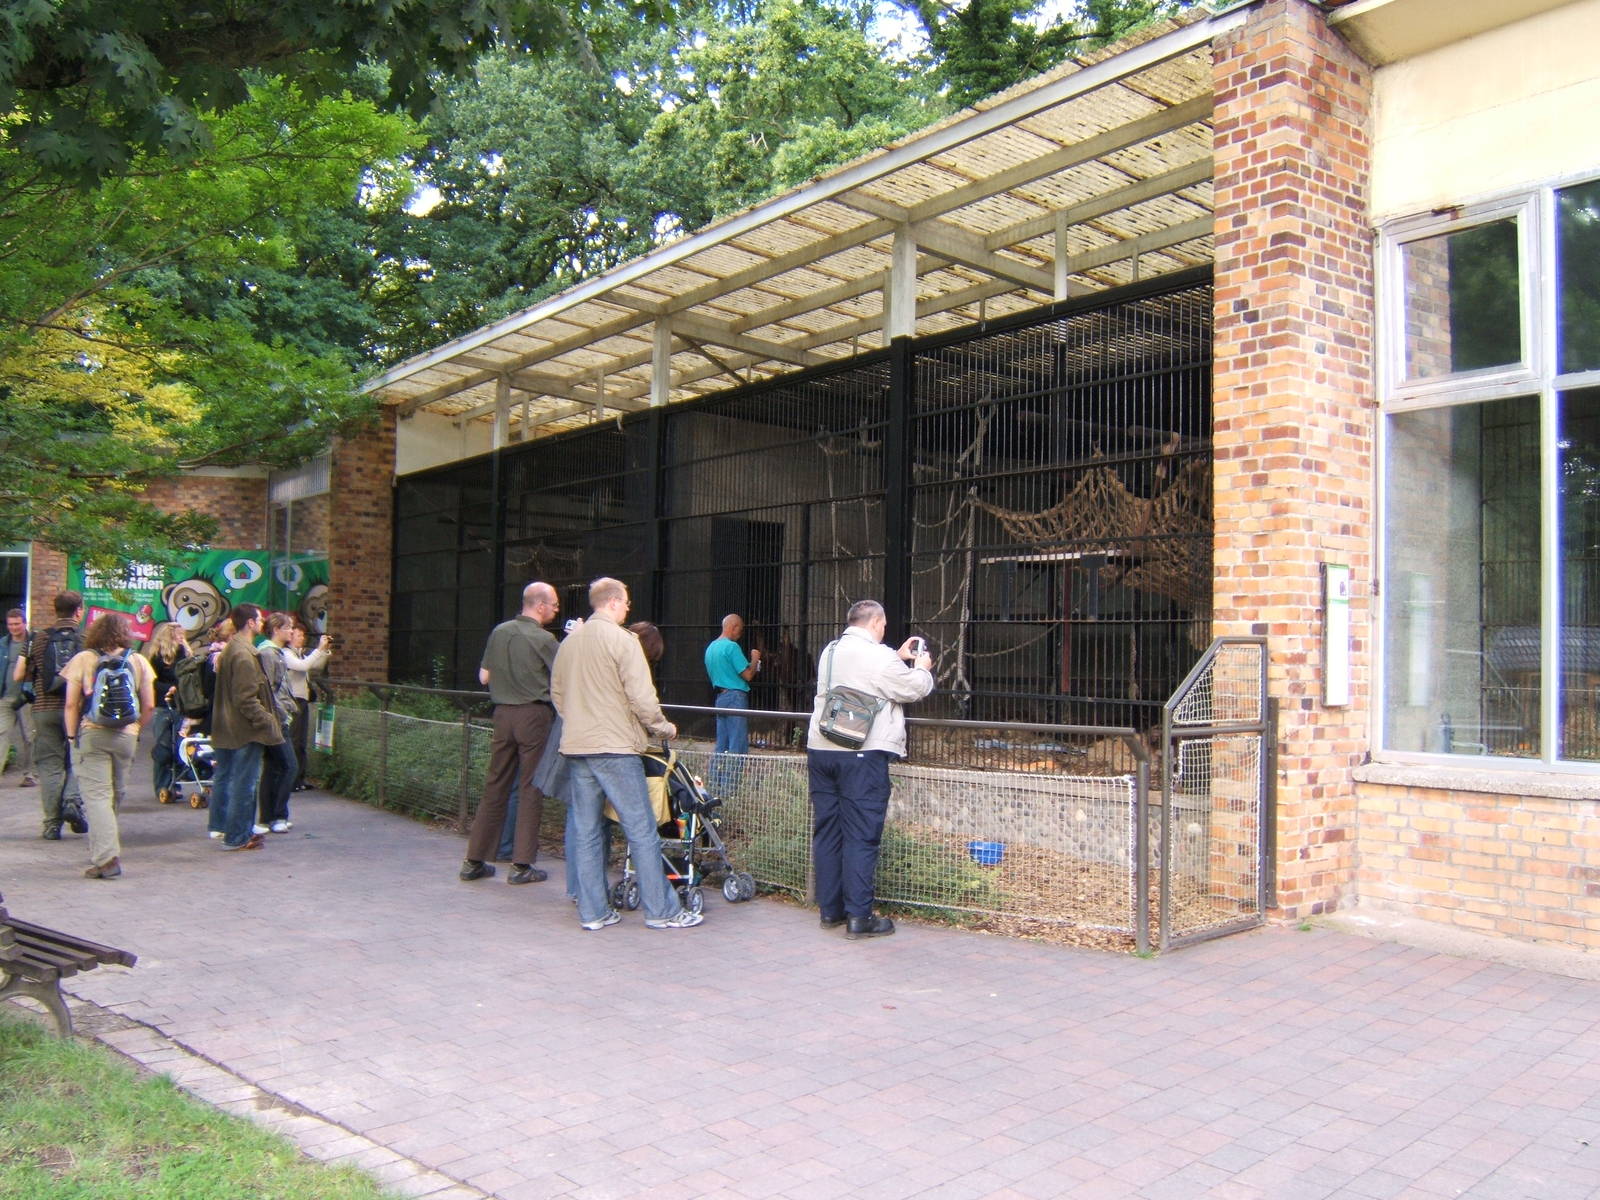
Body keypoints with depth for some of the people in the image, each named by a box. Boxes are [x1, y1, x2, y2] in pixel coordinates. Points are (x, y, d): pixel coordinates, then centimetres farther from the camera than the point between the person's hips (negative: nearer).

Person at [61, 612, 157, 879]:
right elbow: (149, 706, 1)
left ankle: (107, 858, -13)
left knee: (97, 795, -4)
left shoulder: (83, 659, -1)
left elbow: (71, 704, -5)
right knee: (116, 795, 17)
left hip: (91, 735, -2)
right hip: (126, 736, 2)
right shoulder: (138, 661, 3)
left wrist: (72, 737, 3)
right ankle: (102, 850, 32)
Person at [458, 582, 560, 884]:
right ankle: (521, 864, 4)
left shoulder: (499, 632, 6)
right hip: (535, 714, -5)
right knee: (530, 790, 2)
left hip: (503, 712, 5)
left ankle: (474, 861, 16)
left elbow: (484, 677, 11)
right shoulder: (544, 639, -11)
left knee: (494, 786, 12)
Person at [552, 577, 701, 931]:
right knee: (642, 831, 0)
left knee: (585, 832, 10)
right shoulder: (621, 640, -10)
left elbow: (556, 693, 19)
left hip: (575, 746, 7)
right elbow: (641, 697, -15)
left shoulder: (569, 641, 11)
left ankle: (592, 911, 15)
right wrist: (664, 727, 0)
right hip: (615, 748, -7)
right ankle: (661, 910, 5)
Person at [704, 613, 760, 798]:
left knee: (721, 746, 12)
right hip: (735, 696, -9)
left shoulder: (711, 647, 15)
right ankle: (729, 788, -7)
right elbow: (748, 675, -15)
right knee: (737, 746, -6)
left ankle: (716, 787, 14)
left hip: (720, 697, 9)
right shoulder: (731, 647, -13)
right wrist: (754, 660, 4)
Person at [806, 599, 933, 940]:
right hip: (862, 755, -7)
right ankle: (858, 917, -2)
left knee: (827, 831, 11)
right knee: (861, 836, -3)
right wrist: (922, 668, 17)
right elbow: (915, 689, -3)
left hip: (821, 749, 8)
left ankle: (830, 910, 18)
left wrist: (899, 658, 28)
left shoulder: (830, 651, 13)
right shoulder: (878, 656, -11)